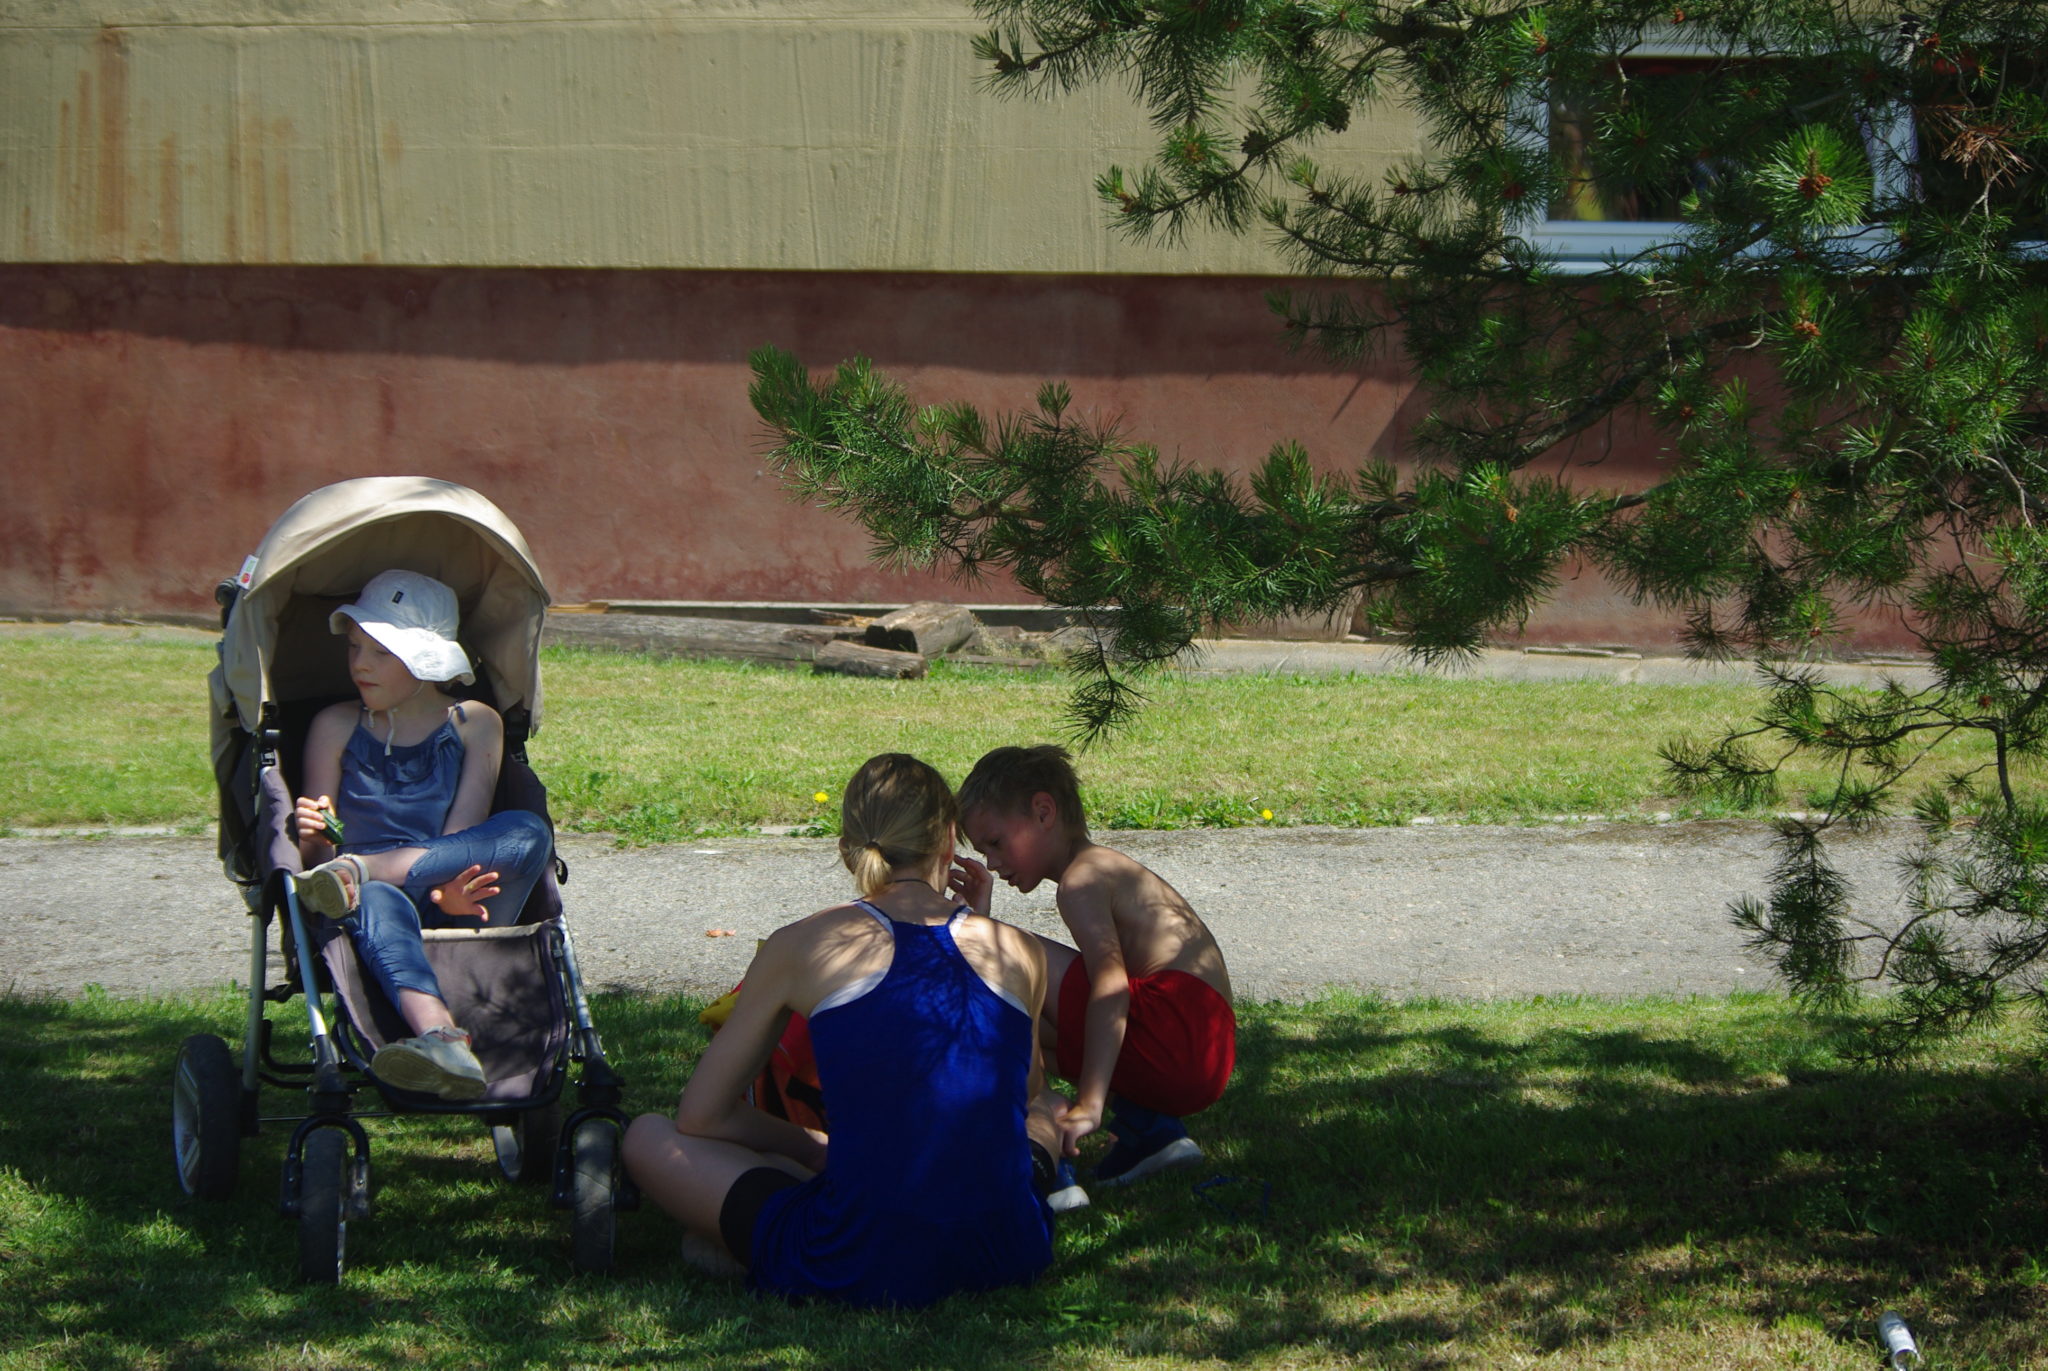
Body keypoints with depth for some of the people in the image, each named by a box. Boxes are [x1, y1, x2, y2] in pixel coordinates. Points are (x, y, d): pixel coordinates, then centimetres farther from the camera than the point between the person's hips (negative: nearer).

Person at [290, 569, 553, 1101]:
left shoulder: (475, 726, 11)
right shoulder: (336, 727, 13)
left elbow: (462, 835, -4)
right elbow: (314, 857, 7)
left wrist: (448, 890, -27)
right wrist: (313, 842, -19)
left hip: (451, 914, 1)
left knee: (528, 832, -27)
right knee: (379, 904, -40)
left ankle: (359, 871, -35)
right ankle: (443, 1041, -69)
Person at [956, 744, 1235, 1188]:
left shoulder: (1081, 878, -5)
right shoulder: (1110, 867, 26)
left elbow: (1111, 984, -22)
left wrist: (1090, 1104, -31)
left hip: (1175, 1034, -10)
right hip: (1205, 1066, 10)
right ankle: (1148, 1129, 9)